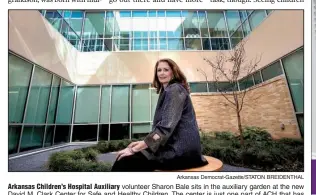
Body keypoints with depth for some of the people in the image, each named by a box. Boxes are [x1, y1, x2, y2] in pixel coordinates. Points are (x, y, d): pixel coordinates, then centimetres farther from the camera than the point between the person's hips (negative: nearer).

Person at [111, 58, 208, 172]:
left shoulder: (175, 90, -12)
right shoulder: (166, 91, 17)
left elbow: (166, 127, -22)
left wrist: (135, 149, -19)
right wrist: (143, 142, 7)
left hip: (180, 149, -8)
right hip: (173, 144, 9)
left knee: (126, 161, -15)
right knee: (124, 157, 3)